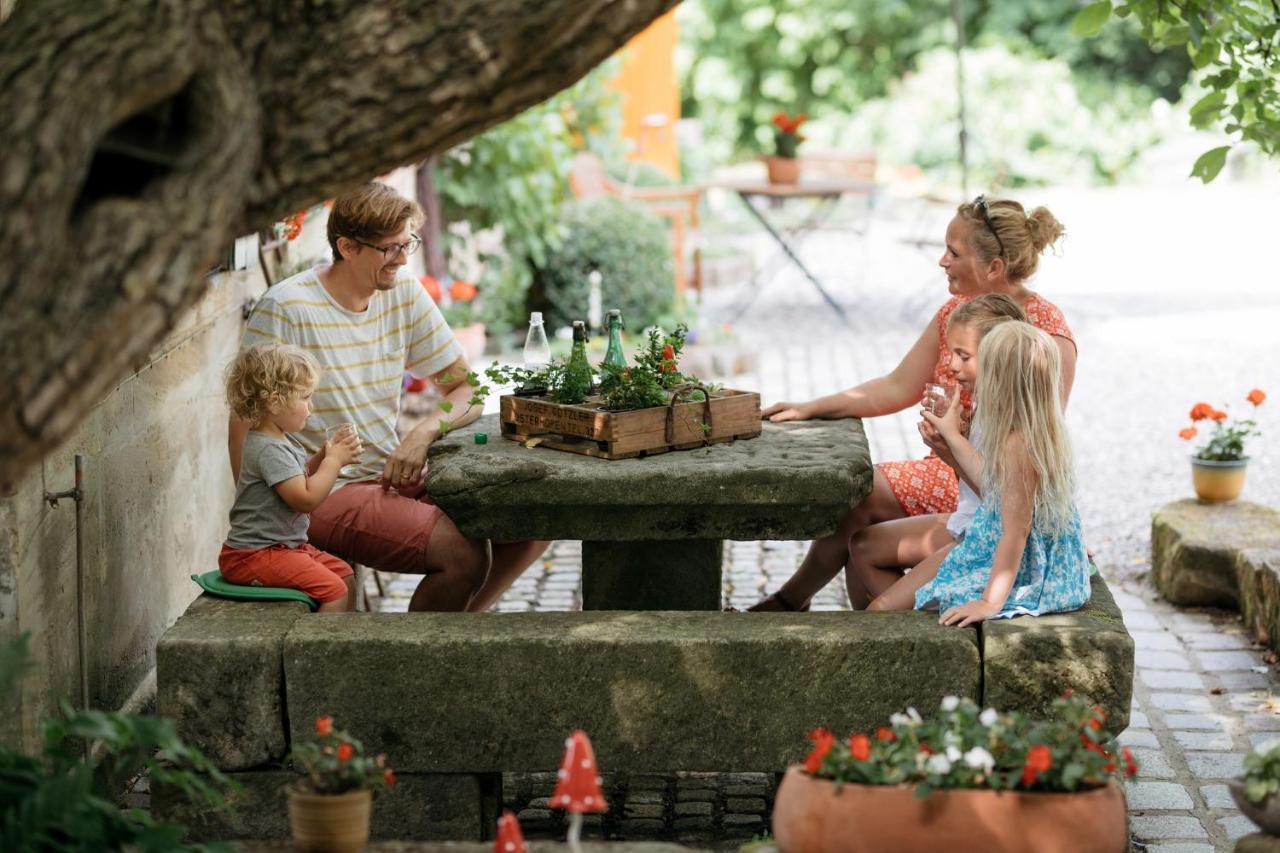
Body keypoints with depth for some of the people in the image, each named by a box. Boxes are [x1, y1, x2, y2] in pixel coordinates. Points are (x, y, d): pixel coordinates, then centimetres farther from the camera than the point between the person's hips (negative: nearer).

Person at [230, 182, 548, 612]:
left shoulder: (405, 295, 6)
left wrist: (423, 432, -12)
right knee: (465, 554, -26)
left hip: (392, 478, 8)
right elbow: (246, 420, -12)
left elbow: (468, 390, 9)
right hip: (326, 493, -7)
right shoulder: (286, 309, -14)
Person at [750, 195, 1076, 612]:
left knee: (860, 490, -16)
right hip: (947, 471, 7)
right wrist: (809, 409, 5)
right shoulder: (957, 311, 7)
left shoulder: (1047, 332, -16)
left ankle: (789, 602, 4)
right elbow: (898, 388, 10)